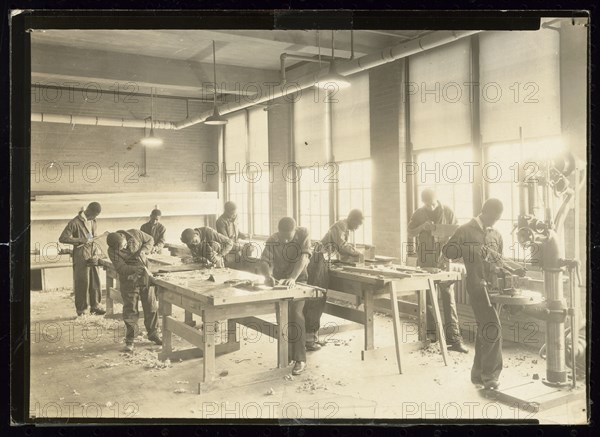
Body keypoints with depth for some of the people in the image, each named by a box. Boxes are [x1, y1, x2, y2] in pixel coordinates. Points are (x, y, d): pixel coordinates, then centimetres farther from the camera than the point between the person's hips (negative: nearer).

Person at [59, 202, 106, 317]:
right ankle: (81, 309, 10)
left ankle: (95, 305, 18)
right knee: (82, 282, -1)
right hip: (81, 257, -6)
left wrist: (97, 254, 8)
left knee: (95, 281, 7)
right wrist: (81, 240, -19)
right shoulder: (75, 222, -11)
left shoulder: (93, 222, 11)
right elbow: (62, 238, -14)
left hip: (93, 256, 6)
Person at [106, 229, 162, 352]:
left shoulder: (135, 234, -12)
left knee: (152, 306, 8)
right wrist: (138, 269, -39)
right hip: (129, 280, -2)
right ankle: (129, 340, 14)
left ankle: (153, 334, 25)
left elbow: (150, 240, 4)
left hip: (145, 276, 3)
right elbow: (121, 268, -24)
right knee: (130, 310, 1)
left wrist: (143, 251, -15)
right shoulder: (112, 251, -18)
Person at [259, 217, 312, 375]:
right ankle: (288, 353, 27)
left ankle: (300, 359, -15)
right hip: (278, 281, 3)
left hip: (298, 280, -3)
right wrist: (268, 275, -44)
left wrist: (292, 278, -42)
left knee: (295, 314, -19)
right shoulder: (272, 240, -14)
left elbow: (304, 257, -29)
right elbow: (264, 261, -21)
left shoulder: (303, 234, -18)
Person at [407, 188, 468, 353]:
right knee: (427, 298, 9)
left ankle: (453, 337, -7)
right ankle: (430, 332, 22)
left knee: (448, 298, -7)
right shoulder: (418, 214, 4)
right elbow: (410, 233, 7)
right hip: (425, 261, 2)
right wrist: (422, 227, -12)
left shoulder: (448, 212, 0)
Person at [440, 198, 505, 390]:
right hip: (477, 284, -6)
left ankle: (478, 373, 22)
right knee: (493, 329, -14)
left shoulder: (496, 235, 16)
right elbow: (445, 256, -4)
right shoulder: (465, 231, -2)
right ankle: (490, 374, -5)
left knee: (484, 331, 12)